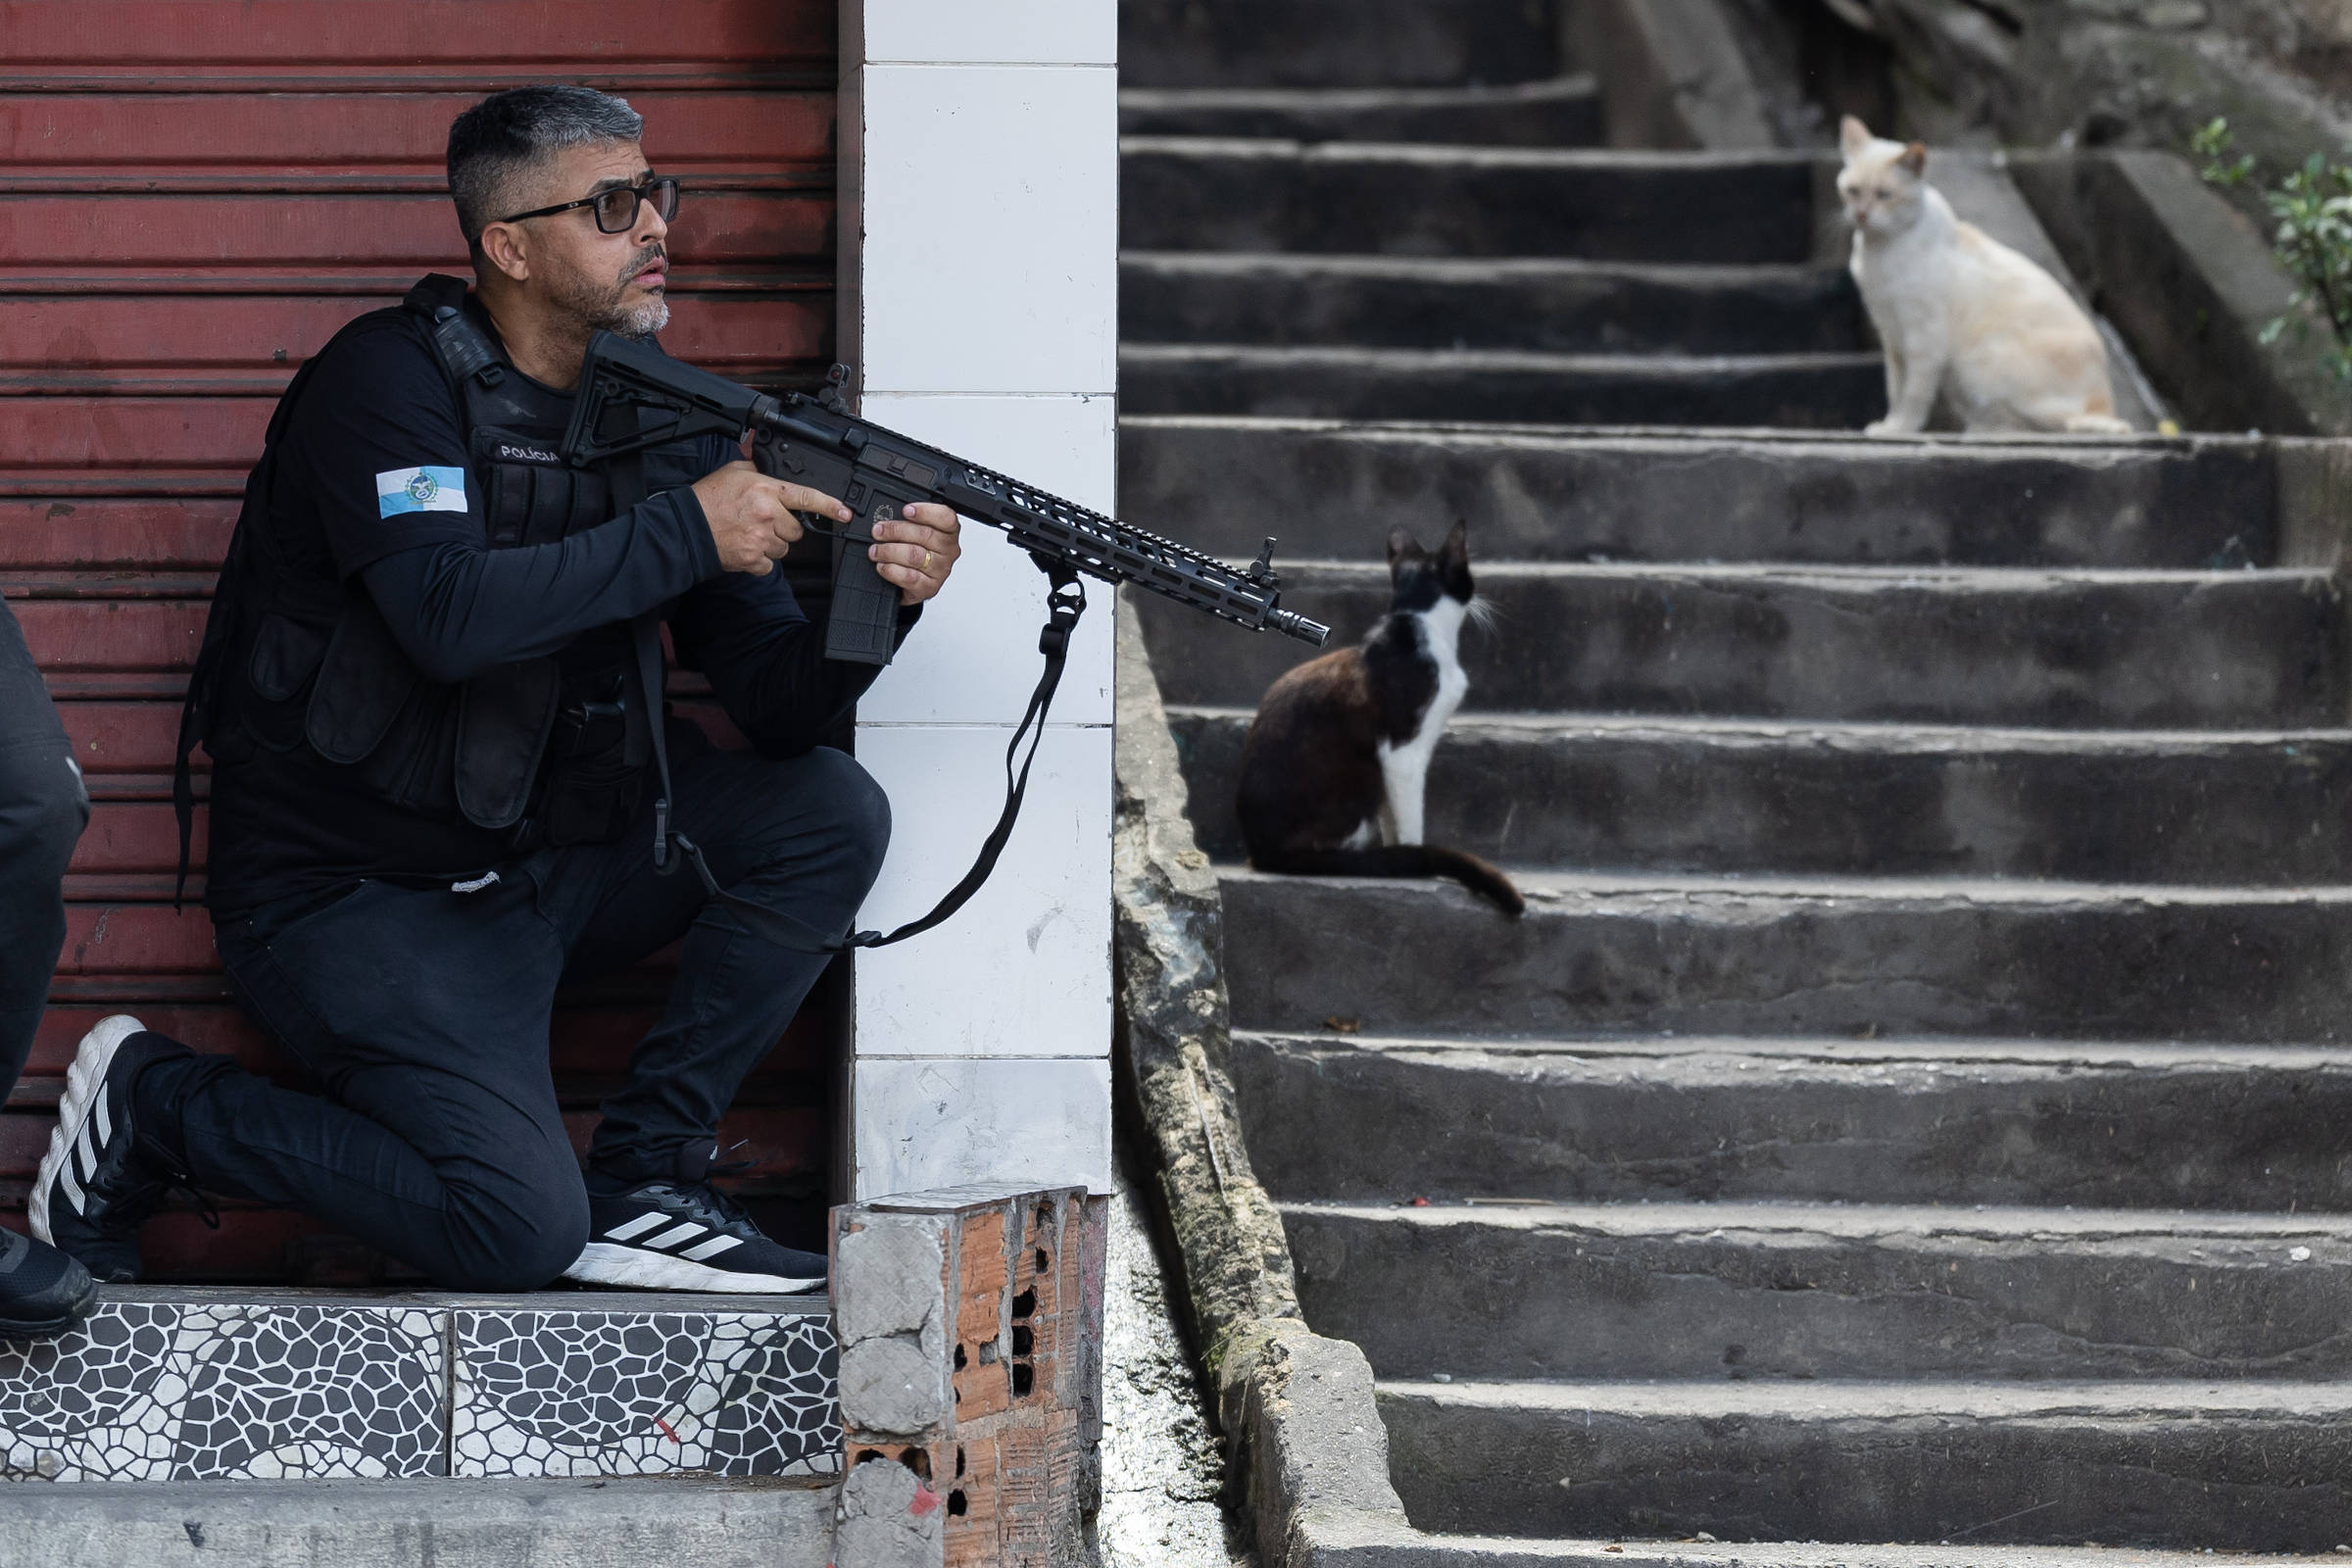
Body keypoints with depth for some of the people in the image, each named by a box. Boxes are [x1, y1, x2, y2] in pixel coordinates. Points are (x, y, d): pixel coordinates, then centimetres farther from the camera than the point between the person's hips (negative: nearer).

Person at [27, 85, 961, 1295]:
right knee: (518, 1233, -20)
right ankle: (150, 1105, 1)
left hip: (547, 864, 7)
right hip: (354, 890, -7)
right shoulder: (391, 382, -14)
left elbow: (775, 703, 0)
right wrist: (685, 530, -28)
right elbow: (452, 615, -32)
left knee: (831, 813, -10)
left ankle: (640, 1182, -5)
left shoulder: (660, 414, 5)